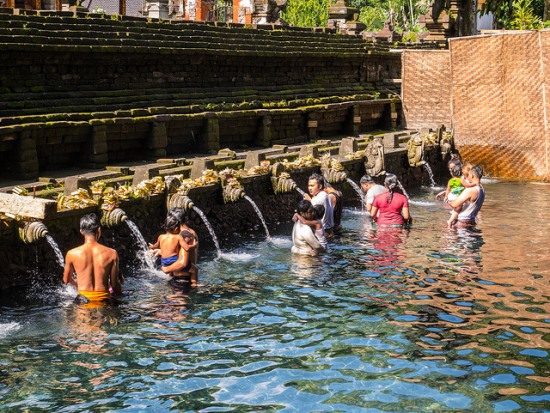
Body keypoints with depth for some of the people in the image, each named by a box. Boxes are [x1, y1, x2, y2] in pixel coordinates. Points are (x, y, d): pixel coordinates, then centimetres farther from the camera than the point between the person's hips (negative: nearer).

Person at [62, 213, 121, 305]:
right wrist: (120, 294, 22)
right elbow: (114, 284, 0)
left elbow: (66, 280, 12)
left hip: (83, 299, 1)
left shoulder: (72, 254, -5)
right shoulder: (111, 253, -7)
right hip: (103, 300, -1)